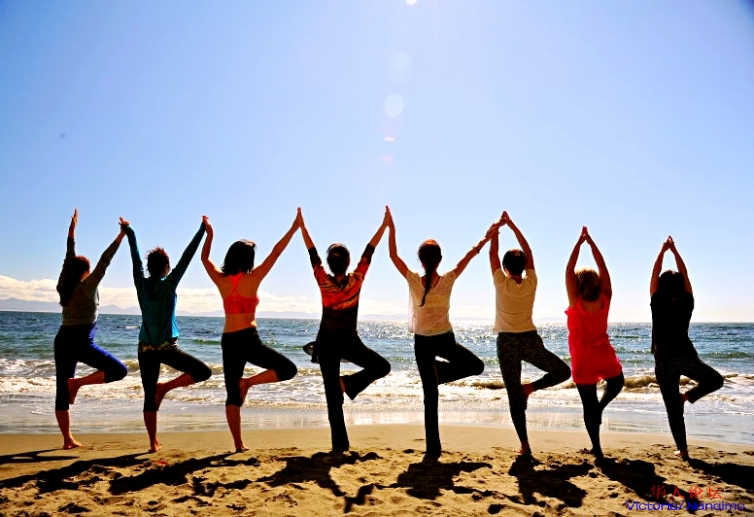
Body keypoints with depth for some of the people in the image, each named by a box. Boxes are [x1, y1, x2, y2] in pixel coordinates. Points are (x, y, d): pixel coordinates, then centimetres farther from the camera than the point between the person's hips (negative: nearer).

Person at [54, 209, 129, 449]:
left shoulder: (63, 286, 8)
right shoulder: (87, 286, -7)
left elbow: (69, 259, 17)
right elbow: (104, 261, -12)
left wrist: (72, 230, 25)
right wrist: (121, 235, -12)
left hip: (63, 340, 7)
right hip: (81, 342, -7)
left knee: (62, 389, 8)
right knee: (119, 370, 0)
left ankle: (68, 439, 10)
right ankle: (78, 382, -9)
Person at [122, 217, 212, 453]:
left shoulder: (141, 284, 1)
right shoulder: (168, 285, -9)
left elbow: (135, 258, 13)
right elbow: (187, 257, -9)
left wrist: (129, 232, 26)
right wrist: (202, 230, -6)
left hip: (145, 348, 5)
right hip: (166, 347, -5)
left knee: (149, 396, 10)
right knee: (203, 372, 3)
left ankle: (153, 443, 9)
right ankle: (165, 387, -6)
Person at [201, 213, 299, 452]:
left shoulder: (221, 280, 3)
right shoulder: (253, 279, -7)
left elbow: (205, 258, 20)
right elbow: (275, 253, -5)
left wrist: (209, 234, 30)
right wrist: (294, 228, 0)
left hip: (228, 342, 5)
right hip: (248, 339, -5)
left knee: (232, 395, 12)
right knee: (288, 369, 7)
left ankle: (239, 444, 12)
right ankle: (248, 382, -6)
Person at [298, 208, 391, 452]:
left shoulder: (323, 281, -9)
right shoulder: (356, 280, -12)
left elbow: (312, 252, -3)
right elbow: (369, 251, -7)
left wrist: (302, 226, 6)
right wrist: (385, 224, -2)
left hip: (326, 342, 2)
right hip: (349, 342, -2)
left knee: (333, 395, 6)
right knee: (382, 366, 19)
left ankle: (340, 443, 4)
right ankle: (349, 383, 0)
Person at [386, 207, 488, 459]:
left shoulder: (413, 281, -13)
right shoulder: (448, 280, -12)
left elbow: (393, 255, -5)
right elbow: (468, 257, 0)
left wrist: (391, 227, -1)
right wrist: (486, 238, 11)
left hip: (422, 342, 1)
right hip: (445, 340, -1)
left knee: (430, 395, 7)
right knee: (476, 366, 26)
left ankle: (433, 448, 9)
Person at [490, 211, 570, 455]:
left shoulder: (501, 284, -10)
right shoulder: (531, 283, -4)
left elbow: (493, 254, 0)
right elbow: (529, 253, 6)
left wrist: (497, 227, 9)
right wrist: (512, 226, 9)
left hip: (507, 342, -1)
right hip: (530, 339, 1)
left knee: (514, 395, 4)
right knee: (562, 371, 23)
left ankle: (524, 445, 3)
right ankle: (531, 387, 1)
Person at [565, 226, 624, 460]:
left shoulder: (576, 303, -17)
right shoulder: (605, 300, -10)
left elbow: (569, 270, -16)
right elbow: (603, 268, -6)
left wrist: (579, 242, -14)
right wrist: (591, 242, -6)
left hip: (584, 358, -2)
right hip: (604, 354, 2)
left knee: (589, 405, 7)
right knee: (617, 382, 34)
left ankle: (597, 449, 9)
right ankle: (600, 407, 12)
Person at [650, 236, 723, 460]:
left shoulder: (657, 304, -8)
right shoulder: (686, 303, -3)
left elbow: (654, 275, -1)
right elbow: (685, 276, 6)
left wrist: (663, 250, 5)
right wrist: (675, 251, 9)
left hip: (664, 361, 0)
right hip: (687, 357, 1)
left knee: (673, 408, 7)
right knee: (715, 380, 29)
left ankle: (682, 450, 7)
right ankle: (689, 395, 5)